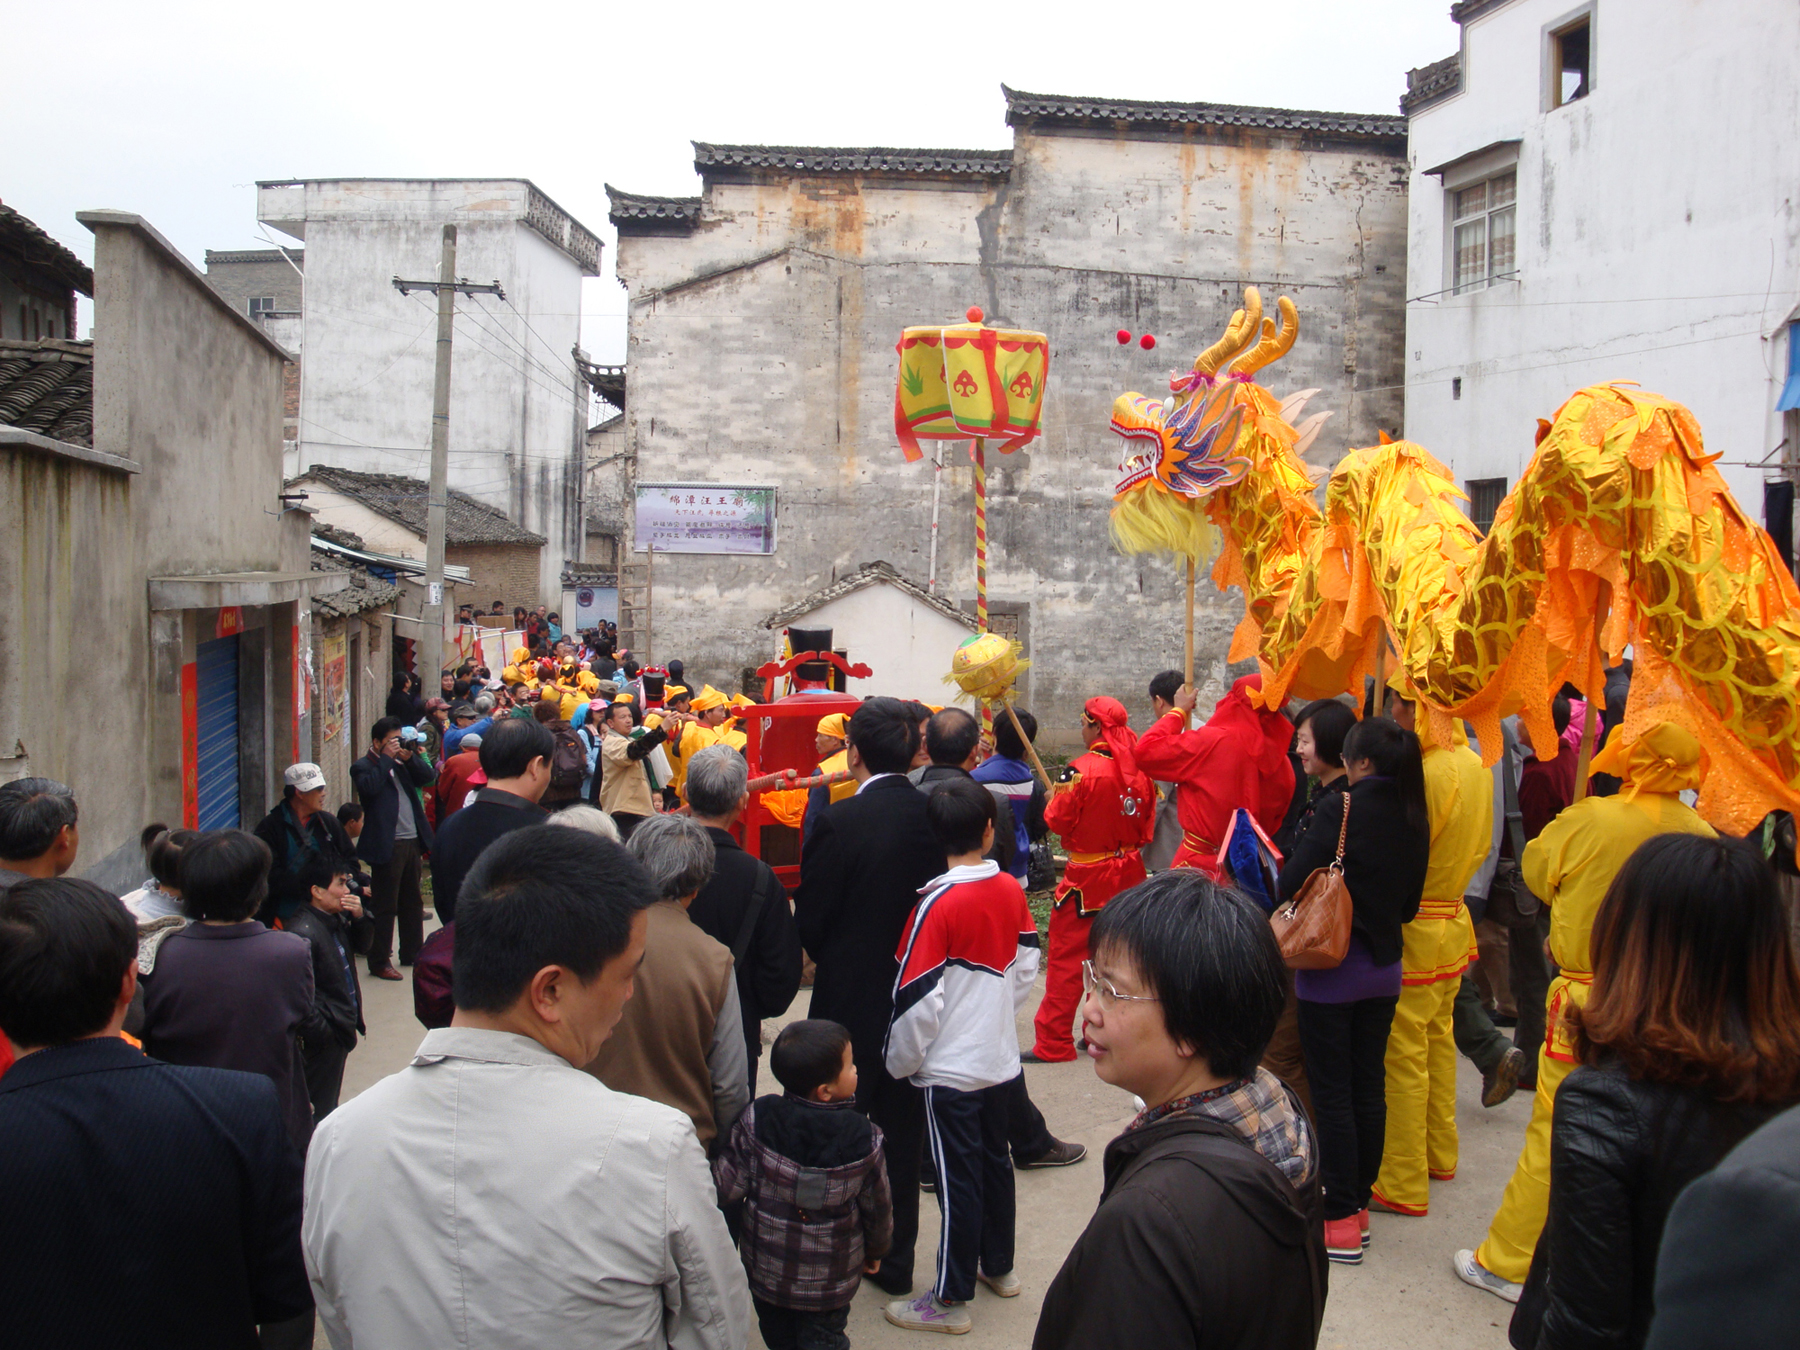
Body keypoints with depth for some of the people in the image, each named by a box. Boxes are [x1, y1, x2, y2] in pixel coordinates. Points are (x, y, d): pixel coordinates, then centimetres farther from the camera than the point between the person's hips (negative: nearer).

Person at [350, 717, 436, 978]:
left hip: (411, 841, 8)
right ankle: (379, 961, 4)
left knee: (412, 902, 17)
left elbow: (429, 777, 11)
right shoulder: (363, 767, -5)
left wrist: (409, 757, -2)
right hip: (387, 846, -8)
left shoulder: (401, 764, 16)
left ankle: (412, 952, 29)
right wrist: (387, 758, -17)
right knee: (385, 906, -3)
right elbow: (370, 787, -25)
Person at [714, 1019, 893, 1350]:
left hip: (765, 1270, 1)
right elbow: (878, 1208, -7)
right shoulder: (864, 1139, -21)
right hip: (831, 1280, -1)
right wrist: (875, 1251, 12)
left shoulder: (756, 1120, -23)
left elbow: (727, 1186, -18)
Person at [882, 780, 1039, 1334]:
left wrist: (899, 1061, -5)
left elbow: (918, 999, -18)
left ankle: (951, 1298, 14)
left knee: (958, 1177, 2)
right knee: (995, 1158, 20)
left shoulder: (938, 904, -20)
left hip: (949, 1067, -6)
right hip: (998, 1056, 6)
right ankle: (998, 1265, 37)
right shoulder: (1011, 890, -3)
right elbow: (1025, 971, 7)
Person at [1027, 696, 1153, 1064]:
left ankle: (1053, 1043, 2)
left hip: (1087, 879, -6)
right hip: (1128, 874, 6)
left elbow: (1058, 820, -14)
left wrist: (1054, 798, 5)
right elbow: (1147, 824, 9)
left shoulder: (1085, 769, -19)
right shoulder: (1139, 769, 0)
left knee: (1066, 958, 0)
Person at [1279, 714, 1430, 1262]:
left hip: (1331, 967, -6)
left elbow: (1292, 882, -17)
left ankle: (1340, 1221, 6)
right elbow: (1409, 901, 7)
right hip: (1383, 968, 6)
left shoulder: (1340, 807, -18)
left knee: (1331, 1093, 2)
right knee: (1369, 1088, 15)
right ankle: (1359, 1200, 26)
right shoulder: (1413, 817, 0)